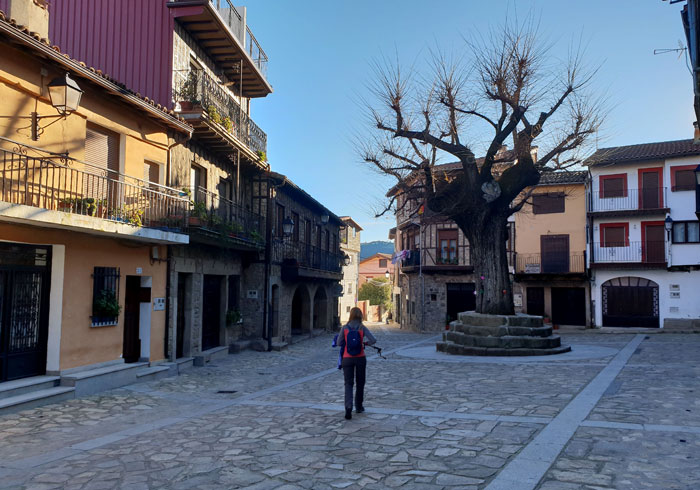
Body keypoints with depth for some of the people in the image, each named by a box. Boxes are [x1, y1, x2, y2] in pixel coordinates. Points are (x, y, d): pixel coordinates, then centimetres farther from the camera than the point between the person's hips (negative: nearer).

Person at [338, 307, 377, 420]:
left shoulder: (345, 328, -4)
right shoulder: (362, 328, -6)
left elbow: (339, 343, 1)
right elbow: (373, 340, -15)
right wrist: (366, 342, 6)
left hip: (347, 359, 0)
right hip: (360, 358, 0)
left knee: (348, 384, 1)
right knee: (360, 383, 18)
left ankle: (348, 407, -20)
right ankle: (358, 406, 28)